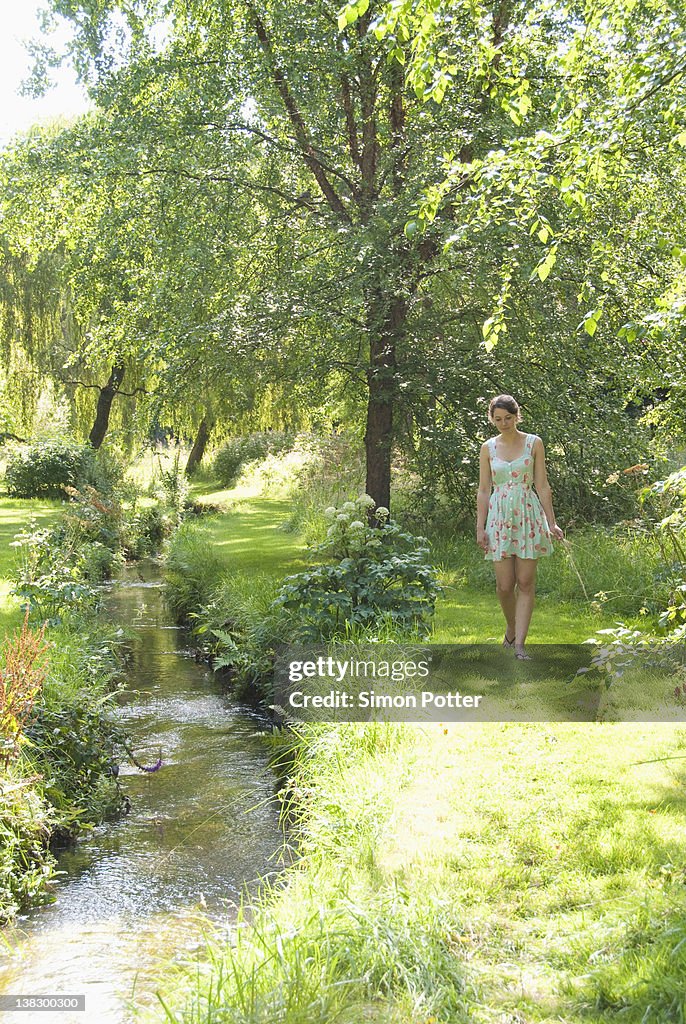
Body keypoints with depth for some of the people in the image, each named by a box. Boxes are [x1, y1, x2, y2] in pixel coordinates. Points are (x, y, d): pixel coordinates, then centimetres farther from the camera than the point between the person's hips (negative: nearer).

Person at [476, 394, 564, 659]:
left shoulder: (534, 443, 3)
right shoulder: (488, 448, 7)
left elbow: (542, 486, 3)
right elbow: (484, 490, 8)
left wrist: (551, 522, -2)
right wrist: (480, 527, 1)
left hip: (529, 515, -1)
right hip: (499, 516, 1)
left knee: (525, 583, -5)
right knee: (504, 585, -2)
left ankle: (519, 644, -2)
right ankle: (511, 629, 26)